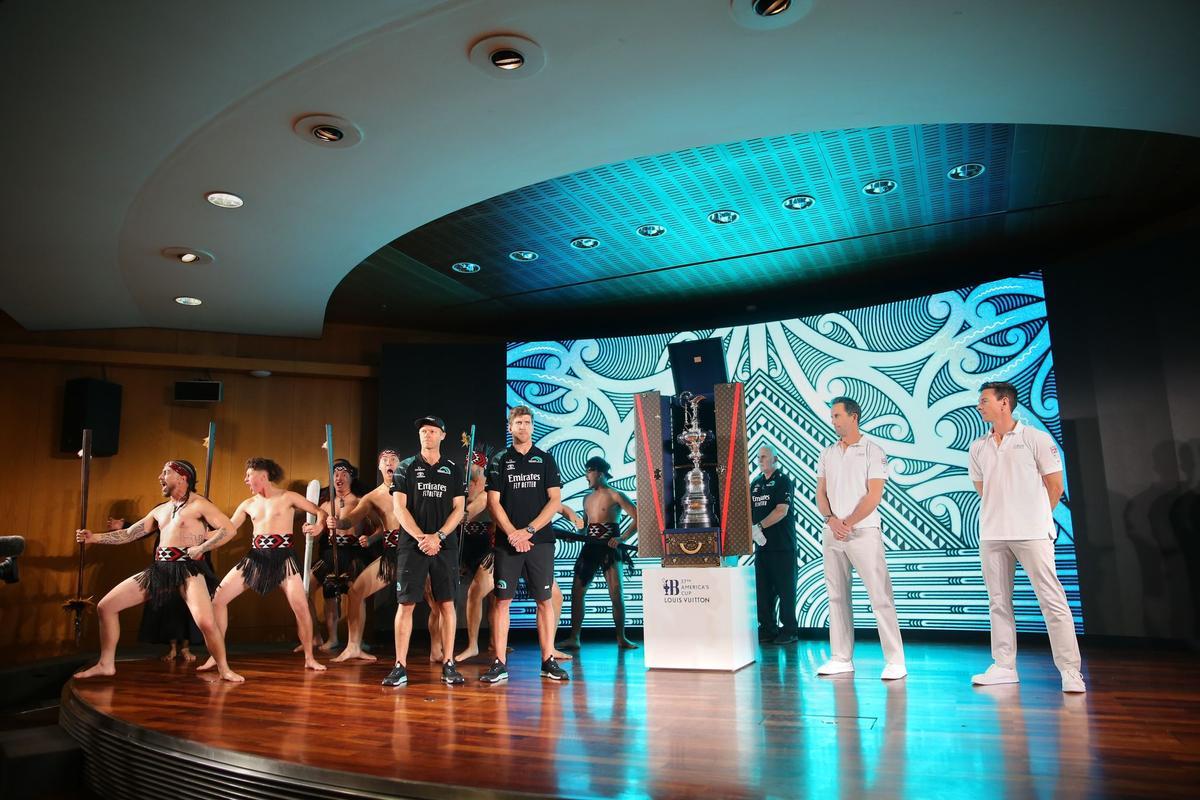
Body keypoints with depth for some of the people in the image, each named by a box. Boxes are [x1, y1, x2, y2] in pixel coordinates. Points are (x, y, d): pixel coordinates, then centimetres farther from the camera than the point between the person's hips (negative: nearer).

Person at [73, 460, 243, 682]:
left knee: (206, 622, -26)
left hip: (187, 569, -8)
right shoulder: (159, 510, 20)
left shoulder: (198, 504, -2)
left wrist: (201, 549, -14)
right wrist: (95, 537, 11)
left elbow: (229, 529, -11)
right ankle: (106, 664, 19)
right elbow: (128, 534, 21)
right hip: (159, 569, 8)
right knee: (105, 606, 6)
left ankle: (224, 669, -5)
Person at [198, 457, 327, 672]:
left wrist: (318, 527, -23)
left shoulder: (287, 497, 0)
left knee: (300, 606, -16)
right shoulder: (248, 504, 12)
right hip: (256, 557, 5)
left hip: (283, 557, -5)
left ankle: (309, 658, 1)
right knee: (218, 598, -3)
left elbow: (320, 512, -2)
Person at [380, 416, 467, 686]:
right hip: (412, 545, -1)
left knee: (447, 604, 1)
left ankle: (448, 666, 7)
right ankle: (400, 667, 4)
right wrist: (421, 538, -10)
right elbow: (399, 507, 0)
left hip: (445, 546, 1)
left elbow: (459, 509, 5)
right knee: (405, 604, -2)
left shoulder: (453, 470, 10)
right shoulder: (406, 468, 7)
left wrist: (437, 536, -10)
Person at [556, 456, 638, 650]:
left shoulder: (615, 495, -4)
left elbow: (637, 518, -10)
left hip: (609, 548, -6)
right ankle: (574, 638, 4)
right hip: (589, 547, 6)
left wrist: (622, 538, -17)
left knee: (616, 593, -6)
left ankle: (621, 638, 6)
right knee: (577, 590, -1)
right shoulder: (587, 498, 16)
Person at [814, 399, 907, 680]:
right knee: (837, 596, 8)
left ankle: (895, 660, 0)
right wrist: (831, 520, -8)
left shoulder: (873, 451, -3)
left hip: (863, 531, -6)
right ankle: (841, 658, 16)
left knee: (880, 596, -6)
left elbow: (874, 496, -10)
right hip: (831, 533, 6)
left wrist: (848, 524, -12)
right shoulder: (827, 454, 13)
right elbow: (821, 493, 10)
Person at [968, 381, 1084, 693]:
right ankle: (1004, 667, 16)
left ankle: (1070, 670, 2)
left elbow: (1055, 487, 1)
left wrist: (1034, 518, 8)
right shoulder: (978, 447, 11)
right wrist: (1000, 515, 15)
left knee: (1052, 599, -4)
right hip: (991, 535, 5)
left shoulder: (1036, 438, -2)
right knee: (998, 602, 8)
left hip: (1032, 534, -5)